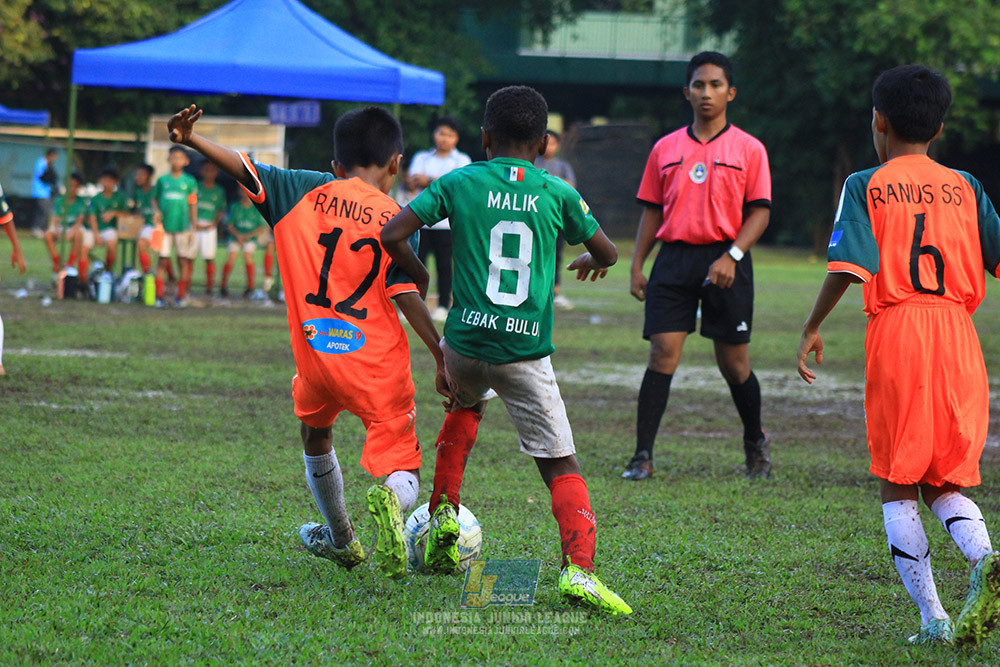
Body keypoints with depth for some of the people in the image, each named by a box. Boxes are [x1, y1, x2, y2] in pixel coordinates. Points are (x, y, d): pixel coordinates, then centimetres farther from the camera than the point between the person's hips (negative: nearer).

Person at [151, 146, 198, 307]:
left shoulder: (190, 182, 3)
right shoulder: (162, 180, 6)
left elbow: (193, 206, 7)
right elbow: (154, 199, 16)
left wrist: (193, 229, 4)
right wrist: (156, 211, -5)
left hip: (183, 227, 0)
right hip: (165, 226, 0)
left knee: (184, 261, 1)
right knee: (162, 260, -2)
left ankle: (181, 296, 10)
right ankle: (159, 296, 0)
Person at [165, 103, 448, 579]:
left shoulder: (307, 192, 3)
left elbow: (247, 171, -2)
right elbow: (407, 296, -9)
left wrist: (191, 140, 1)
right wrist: (442, 358, -7)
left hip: (316, 354, 3)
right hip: (379, 361, -2)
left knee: (315, 433, 33)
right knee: (403, 473, 3)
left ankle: (341, 540, 44)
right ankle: (390, 500, -34)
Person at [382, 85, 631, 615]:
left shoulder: (457, 184, 1)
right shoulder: (558, 194, 3)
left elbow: (392, 235, -5)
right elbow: (607, 253, 15)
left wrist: (418, 276, 14)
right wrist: (589, 262, 38)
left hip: (465, 340, 2)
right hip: (526, 351, -2)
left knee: (464, 406, 35)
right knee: (561, 464, -1)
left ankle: (444, 512, 25)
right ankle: (578, 568, -22)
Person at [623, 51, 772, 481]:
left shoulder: (748, 150, 3)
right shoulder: (666, 148, 11)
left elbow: (759, 212, -1)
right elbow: (652, 211, 15)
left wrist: (731, 256, -15)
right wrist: (637, 265, 8)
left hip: (725, 261, -2)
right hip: (675, 257, 2)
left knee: (733, 361, 3)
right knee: (662, 352, -7)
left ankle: (755, 442, 26)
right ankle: (642, 456, -8)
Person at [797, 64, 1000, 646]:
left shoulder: (867, 186, 3)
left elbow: (847, 266, -8)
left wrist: (812, 328, 0)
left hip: (896, 328, -3)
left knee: (899, 484, 6)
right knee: (945, 482, 12)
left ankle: (933, 619, -3)